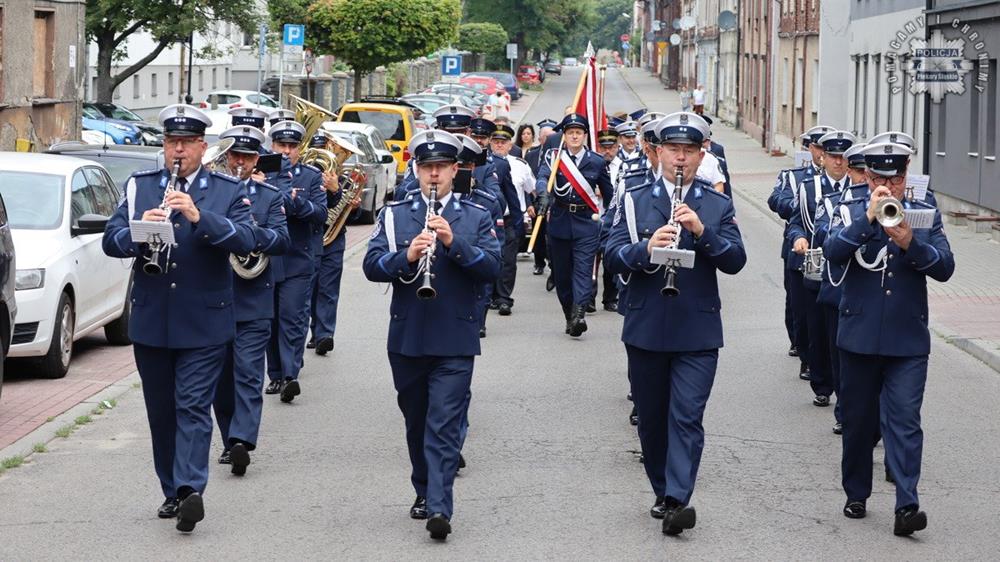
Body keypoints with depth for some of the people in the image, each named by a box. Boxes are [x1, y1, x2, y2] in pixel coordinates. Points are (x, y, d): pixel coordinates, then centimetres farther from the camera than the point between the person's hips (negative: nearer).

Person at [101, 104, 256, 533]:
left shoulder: (226, 191, 2)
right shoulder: (139, 187, 9)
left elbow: (245, 241, -13)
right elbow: (110, 241, 0)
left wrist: (199, 216, -27)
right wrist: (138, 231, -22)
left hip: (204, 324, -3)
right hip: (151, 321, 3)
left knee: (193, 407, -11)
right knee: (161, 411, 9)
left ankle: (190, 489, -19)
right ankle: (172, 492, 17)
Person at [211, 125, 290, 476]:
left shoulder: (269, 196, 7)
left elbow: (283, 240, -6)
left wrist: (252, 228, -23)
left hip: (253, 303, -2)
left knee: (248, 374, -12)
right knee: (221, 376, 9)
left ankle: (242, 441, -21)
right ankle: (230, 441, 19)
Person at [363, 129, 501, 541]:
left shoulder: (476, 218, 4)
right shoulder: (394, 215, 7)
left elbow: (492, 268, -8)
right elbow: (372, 266, -5)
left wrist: (454, 242, -22)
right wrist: (407, 255, -24)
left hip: (455, 341, -2)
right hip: (406, 338, 3)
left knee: (444, 426, -9)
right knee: (416, 423, 14)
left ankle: (440, 507, -15)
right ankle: (424, 492, 30)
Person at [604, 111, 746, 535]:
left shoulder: (718, 206, 6)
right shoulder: (634, 202, 7)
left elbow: (735, 261, -6)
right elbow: (613, 257, -4)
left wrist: (701, 231, -21)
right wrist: (646, 249, -24)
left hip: (697, 331, -2)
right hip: (645, 330, 2)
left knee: (687, 417, -10)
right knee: (651, 418, 10)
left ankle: (678, 500, -15)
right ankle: (662, 491, 24)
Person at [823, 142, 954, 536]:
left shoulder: (926, 215, 5)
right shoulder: (850, 213, 3)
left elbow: (944, 267, -5)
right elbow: (832, 252, -16)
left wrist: (911, 245, -22)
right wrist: (869, 218, -26)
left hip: (908, 341, -1)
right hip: (860, 336, 1)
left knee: (905, 421, -8)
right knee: (858, 419, 11)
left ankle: (907, 506, -14)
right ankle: (856, 495, 25)